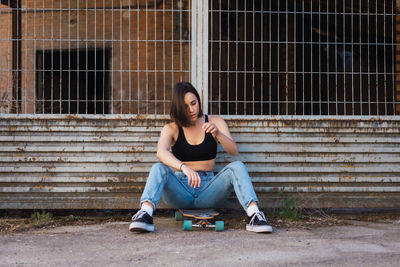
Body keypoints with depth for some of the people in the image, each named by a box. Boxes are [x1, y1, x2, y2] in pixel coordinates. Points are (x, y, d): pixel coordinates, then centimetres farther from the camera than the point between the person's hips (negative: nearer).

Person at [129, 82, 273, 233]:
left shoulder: (215, 122, 7)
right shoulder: (171, 129, 2)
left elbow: (234, 151, -5)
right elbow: (161, 152, -21)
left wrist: (218, 134, -26)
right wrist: (184, 168, -40)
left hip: (207, 188, 1)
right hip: (180, 189, -1)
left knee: (237, 167, -25)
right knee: (158, 168, -29)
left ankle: (253, 215, -40)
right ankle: (145, 215, -50)